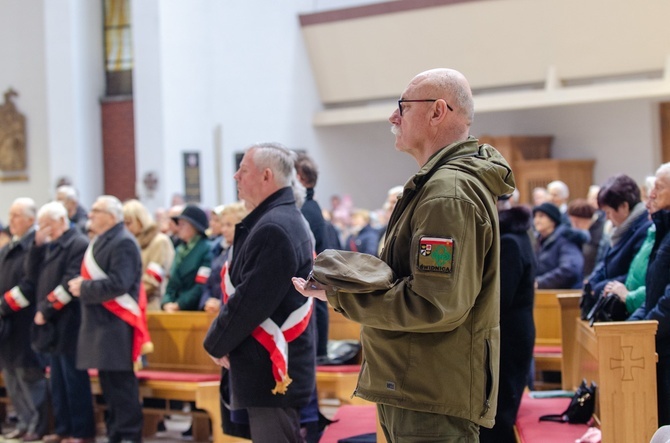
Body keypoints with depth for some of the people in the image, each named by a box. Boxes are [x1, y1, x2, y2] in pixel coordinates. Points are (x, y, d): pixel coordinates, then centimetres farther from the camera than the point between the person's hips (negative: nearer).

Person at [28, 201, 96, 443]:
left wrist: (46, 309, -16)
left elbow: (70, 283, -19)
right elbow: (33, 273, 11)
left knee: (74, 378, -5)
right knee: (57, 380, 12)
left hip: (68, 323, -9)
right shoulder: (51, 245, 16)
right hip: (53, 323, 9)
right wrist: (38, 245, 0)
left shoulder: (79, 244, -12)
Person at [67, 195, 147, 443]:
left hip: (116, 323, -10)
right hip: (99, 322, 10)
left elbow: (118, 283, -21)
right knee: (108, 381, 13)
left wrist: (83, 288, -15)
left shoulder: (124, 243, -13)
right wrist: (80, 284, 6)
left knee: (120, 382, -8)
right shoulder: (100, 242, 18)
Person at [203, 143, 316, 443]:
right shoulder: (287, 220, 15)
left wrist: (216, 342, -6)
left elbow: (251, 301, -21)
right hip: (271, 365, 11)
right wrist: (222, 339, 11)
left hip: (273, 372, -11)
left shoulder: (273, 229, -19)